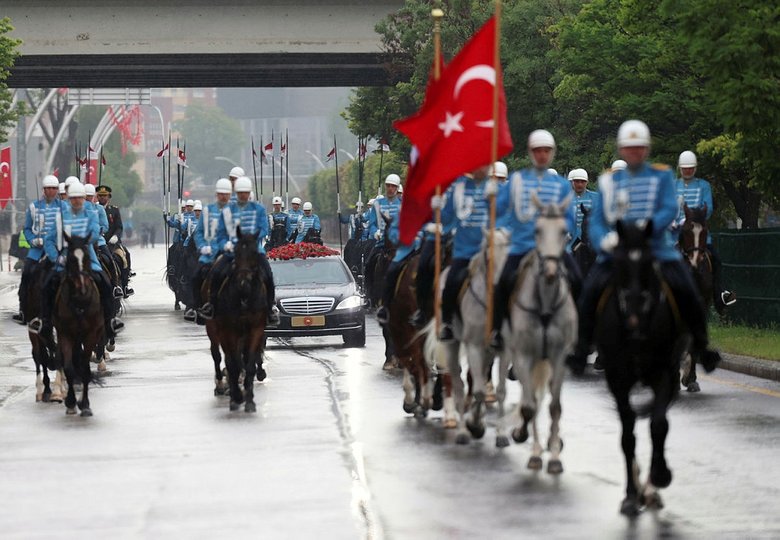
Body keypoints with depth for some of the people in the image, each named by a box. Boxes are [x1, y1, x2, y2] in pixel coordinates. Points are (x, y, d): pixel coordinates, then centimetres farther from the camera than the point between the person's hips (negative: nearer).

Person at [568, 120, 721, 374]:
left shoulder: (662, 175, 8)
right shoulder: (609, 181, 12)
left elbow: (670, 210, -6)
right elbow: (597, 221, 5)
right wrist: (604, 240, -18)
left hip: (657, 248, -1)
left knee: (686, 290, -18)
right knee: (591, 290, -20)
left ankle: (700, 345, 0)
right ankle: (582, 348, -10)